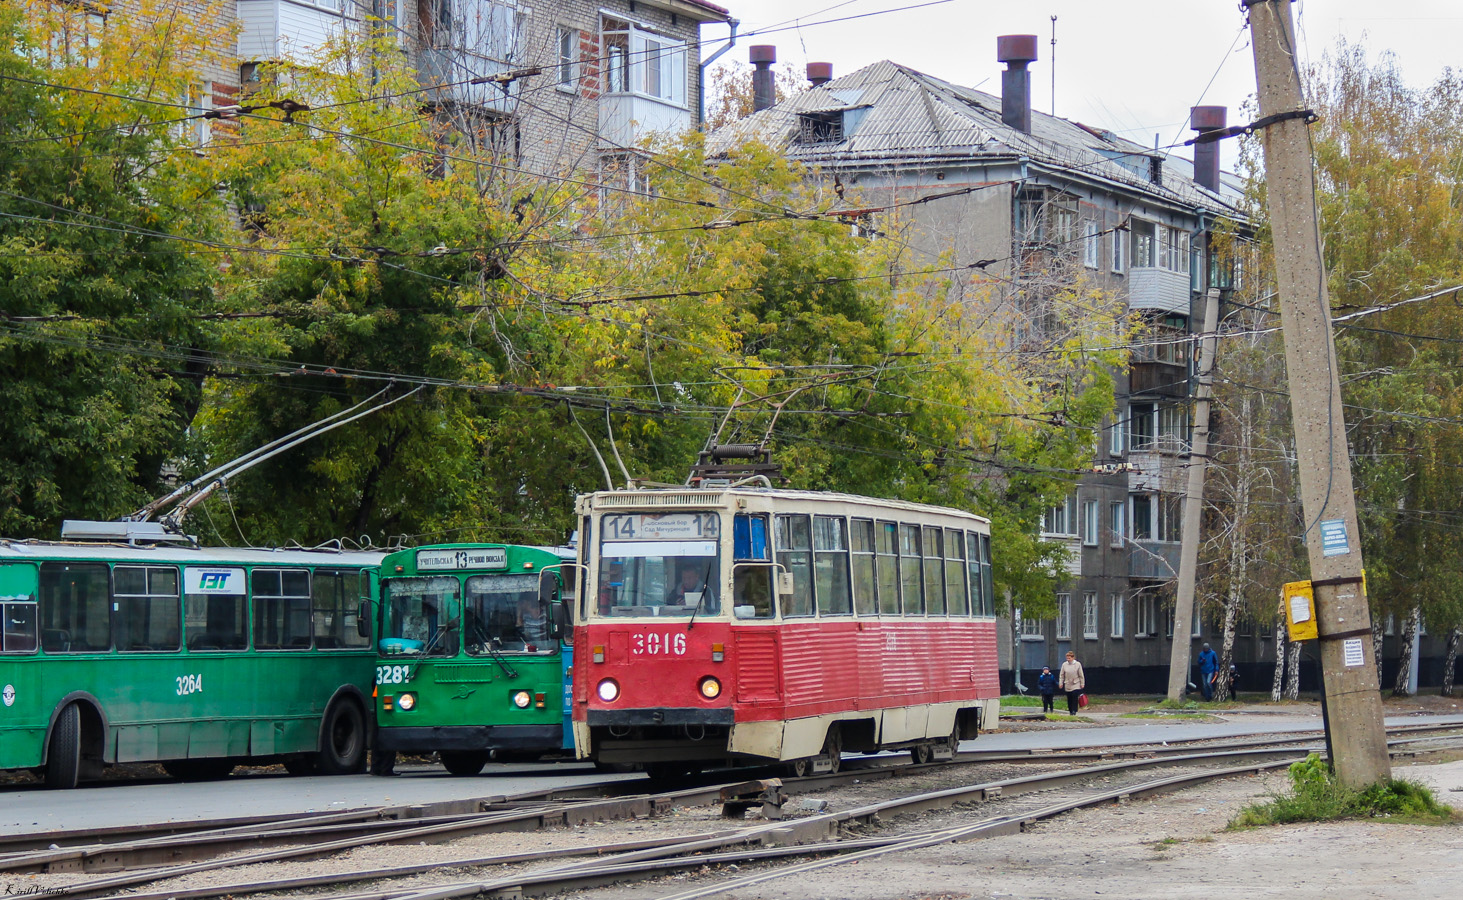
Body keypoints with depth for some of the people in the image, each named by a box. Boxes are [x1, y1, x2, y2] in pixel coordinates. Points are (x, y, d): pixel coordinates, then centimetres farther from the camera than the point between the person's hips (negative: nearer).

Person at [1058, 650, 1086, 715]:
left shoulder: (1078, 664, -3)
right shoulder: (1064, 665, 0)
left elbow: (1081, 675, 2)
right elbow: (1061, 675, 7)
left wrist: (1082, 684, 3)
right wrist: (1060, 683, 3)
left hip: (1076, 684, -2)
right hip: (1068, 685, 2)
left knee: (1075, 697, -13)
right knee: (1069, 698, 3)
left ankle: (1074, 710, -12)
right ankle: (1070, 710, 13)